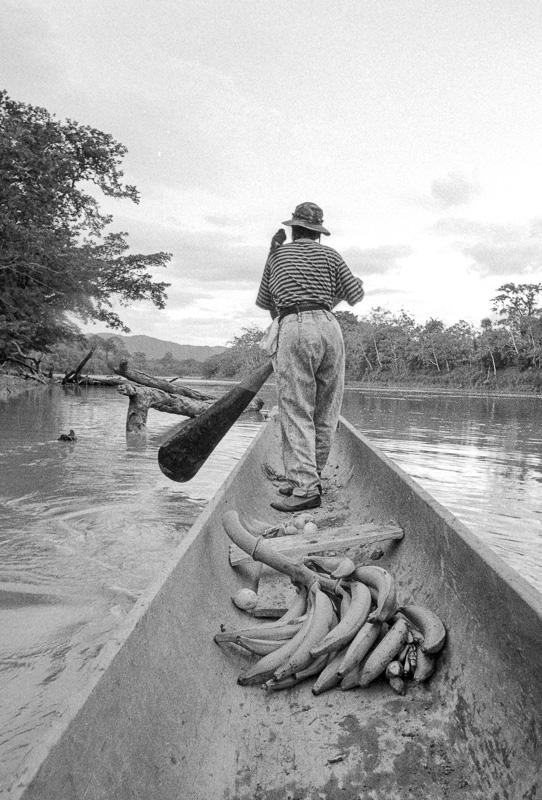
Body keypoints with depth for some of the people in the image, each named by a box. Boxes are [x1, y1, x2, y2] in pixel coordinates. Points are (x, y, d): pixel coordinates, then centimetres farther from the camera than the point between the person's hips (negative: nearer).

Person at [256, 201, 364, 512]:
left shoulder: (277, 254, 18)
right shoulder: (329, 254, 16)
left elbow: (264, 301, 27)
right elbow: (355, 296, 15)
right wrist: (359, 283, 38)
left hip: (294, 330, -2)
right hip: (329, 327, 3)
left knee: (297, 412, -5)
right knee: (326, 413, 10)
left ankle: (306, 488, -12)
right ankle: (310, 477, 16)